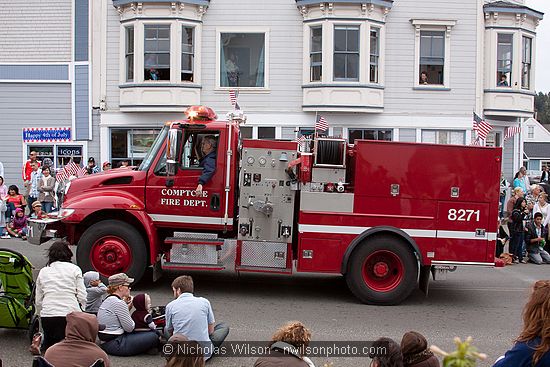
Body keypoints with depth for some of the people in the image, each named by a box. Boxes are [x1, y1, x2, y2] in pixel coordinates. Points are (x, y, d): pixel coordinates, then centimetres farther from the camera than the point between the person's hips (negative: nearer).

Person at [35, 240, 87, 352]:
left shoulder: (43, 272, 13)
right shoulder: (74, 269, 5)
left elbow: (38, 301, 12)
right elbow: (82, 296, -1)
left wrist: (40, 315, 25)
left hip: (47, 314, 3)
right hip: (70, 312, -3)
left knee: (49, 342, 27)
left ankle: (40, 342, -2)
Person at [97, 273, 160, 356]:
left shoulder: (108, 299, 12)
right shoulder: (118, 303, -18)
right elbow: (129, 328, -14)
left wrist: (126, 306, 7)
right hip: (115, 345, -10)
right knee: (153, 337, -16)